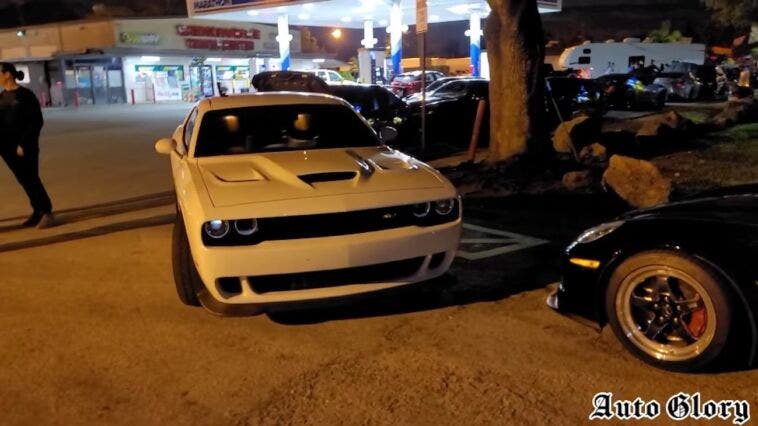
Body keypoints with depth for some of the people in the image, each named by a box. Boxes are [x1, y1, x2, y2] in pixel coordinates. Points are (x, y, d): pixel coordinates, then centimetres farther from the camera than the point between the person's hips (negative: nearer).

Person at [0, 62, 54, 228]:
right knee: (24, 180, 9)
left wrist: (23, 143, -18)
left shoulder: (25, 95, -10)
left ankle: (46, 213, 8)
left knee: (30, 179, -3)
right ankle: (38, 212, 17)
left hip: (25, 145, -6)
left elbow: (36, 122, -14)